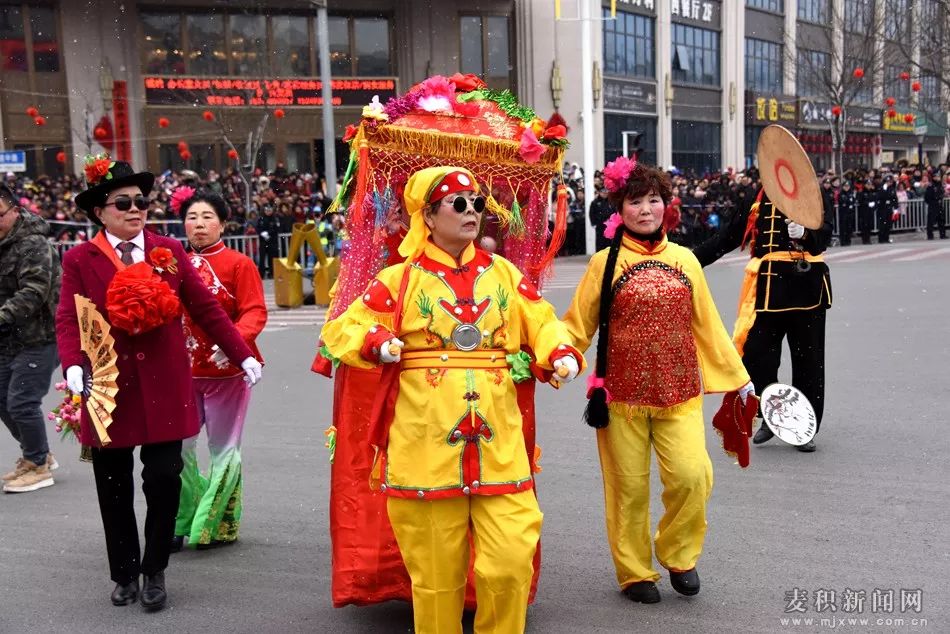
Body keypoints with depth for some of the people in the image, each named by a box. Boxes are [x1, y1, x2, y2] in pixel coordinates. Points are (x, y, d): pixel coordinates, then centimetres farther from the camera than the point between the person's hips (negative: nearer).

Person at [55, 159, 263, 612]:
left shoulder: (170, 251, 6)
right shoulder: (79, 260, 2)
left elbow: (206, 308, 6)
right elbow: (68, 320, -5)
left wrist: (243, 355, 2)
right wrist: (74, 364, -24)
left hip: (164, 389, 0)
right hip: (109, 389, 0)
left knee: (164, 481, -1)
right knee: (115, 490, 10)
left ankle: (154, 572, 21)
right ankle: (124, 574, 30)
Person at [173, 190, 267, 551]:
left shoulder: (239, 264, -5)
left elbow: (255, 312, -11)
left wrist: (233, 341, -29)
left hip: (225, 370, -3)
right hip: (183, 370, 4)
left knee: (223, 449, 7)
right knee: (178, 447, 5)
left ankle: (218, 525, 20)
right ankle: (182, 522, 22)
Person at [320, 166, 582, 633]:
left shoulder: (503, 272, 10)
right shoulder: (399, 280, 1)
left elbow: (542, 323, 13)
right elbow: (340, 330, 3)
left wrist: (561, 354, -8)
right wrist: (375, 343, -17)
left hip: (499, 446, 2)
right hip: (426, 449, -2)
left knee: (511, 563, 0)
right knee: (436, 573, 9)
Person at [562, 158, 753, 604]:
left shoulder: (684, 260, 8)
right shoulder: (605, 263, 0)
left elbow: (707, 325, 13)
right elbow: (577, 327, 1)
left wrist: (736, 377, 14)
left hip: (680, 393, 2)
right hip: (621, 395, -2)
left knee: (692, 475, -10)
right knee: (628, 486, 5)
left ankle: (679, 557, 17)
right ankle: (635, 572, 26)